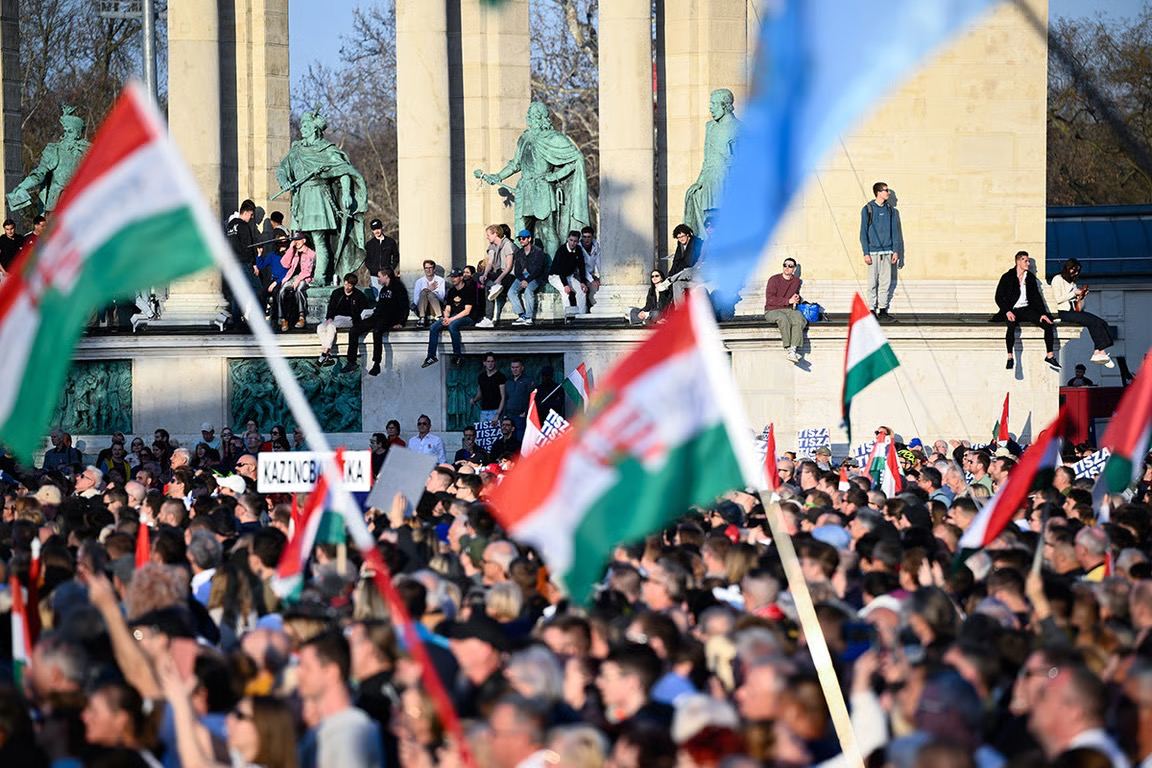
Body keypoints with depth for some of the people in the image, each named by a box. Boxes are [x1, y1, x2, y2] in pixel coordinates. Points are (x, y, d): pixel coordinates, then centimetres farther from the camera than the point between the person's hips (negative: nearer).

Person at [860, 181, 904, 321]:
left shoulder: (891, 210, 10)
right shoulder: (868, 210, -1)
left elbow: (895, 231, 12)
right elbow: (863, 232, -2)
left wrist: (896, 251, 5)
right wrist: (866, 253, -8)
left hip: (887, 251, 3)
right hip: (873, 251, -3)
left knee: (886, 283, 2)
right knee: (873, 282, -3)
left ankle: (883, 309, 8)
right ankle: (872, 310, 3)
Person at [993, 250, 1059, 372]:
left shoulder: (1030, 277, 14)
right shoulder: (1007, 277, 2)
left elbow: (1036, 297, 13)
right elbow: (999, 297, -2)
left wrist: (1043, 313, -1)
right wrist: (1007, 311, -18)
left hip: (1026, 309, 4)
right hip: (1012, 311, -4)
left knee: (1048, 324, -18)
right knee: (1011, 325, -38)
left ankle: (1049, 356, -11)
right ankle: (1010, 357, -34)